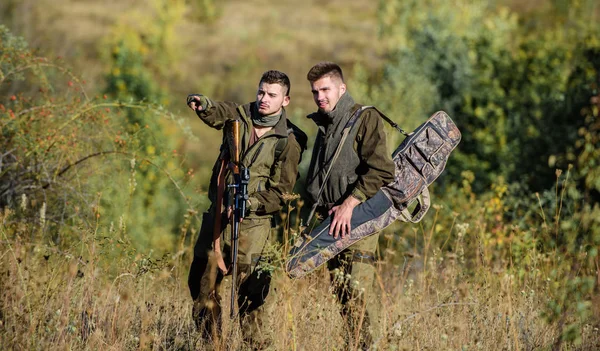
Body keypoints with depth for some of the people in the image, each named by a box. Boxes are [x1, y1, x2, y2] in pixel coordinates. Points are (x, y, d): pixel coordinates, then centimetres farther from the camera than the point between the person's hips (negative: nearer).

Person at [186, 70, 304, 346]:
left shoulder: (289, 141, -5)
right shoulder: (241, 117, 4)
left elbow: (279, 193, -7)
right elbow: (218, 113, -18)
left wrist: (245, 204, -19)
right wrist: (203, 104, -41)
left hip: (252, 222, -4)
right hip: (217, 214, 4)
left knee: (249, 291, -11)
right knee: (202, 285, 9)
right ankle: (211, 342, 21)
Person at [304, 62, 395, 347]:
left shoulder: (366, 118, -6)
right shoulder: (324, 126, 19)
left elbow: (381, 171, -16)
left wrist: (349, 204, -20)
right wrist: (316, 206, 13)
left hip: (359, 216, -7)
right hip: (331, 218, 8)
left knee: (357, 287, -15)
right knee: (340, 287, 4)